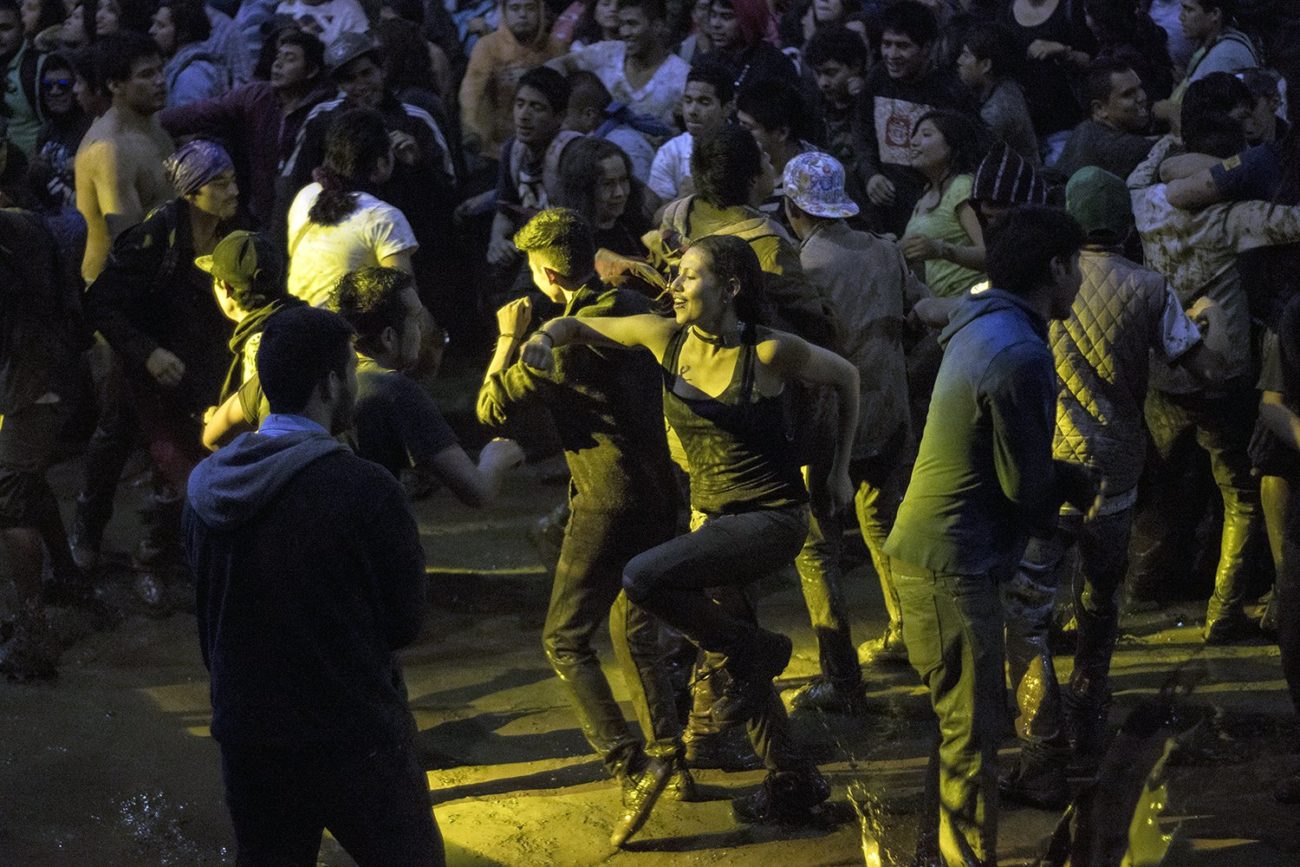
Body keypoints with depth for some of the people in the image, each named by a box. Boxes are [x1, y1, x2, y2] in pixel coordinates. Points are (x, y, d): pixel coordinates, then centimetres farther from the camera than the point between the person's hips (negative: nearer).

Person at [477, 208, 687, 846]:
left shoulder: (563, 340, -19)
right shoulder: (633, 309, 3)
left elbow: (491, 409, -12)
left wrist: (509, 339, 0)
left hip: (608, 505, -8)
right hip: (658, 495, 8)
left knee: (566, 641, -1)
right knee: (634, 632, 21)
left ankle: (632, 769, -13)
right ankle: (670, 761, 24)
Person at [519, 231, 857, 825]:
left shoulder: (769, 352, -18)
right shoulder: (666, 337, -4)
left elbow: (845, 377, -2)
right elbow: (579, 326, 6)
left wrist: (840, 471, 4)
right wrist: (545, 337, -18)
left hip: (771, 516, -7)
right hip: (710, 515, 7)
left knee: (643, 578, -27)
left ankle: (753, 651, -5)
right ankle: (793, 782, 31)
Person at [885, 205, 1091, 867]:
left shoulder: (985, 327, 9)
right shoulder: (1018, 356, -23)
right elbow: (1027, 487, -16)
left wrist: (1077, 487, 6)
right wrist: (1062, 501, 5)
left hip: (932, 551, 10)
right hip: (953, 564, -10)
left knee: (966, 720, 19)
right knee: (973, 731, -2)